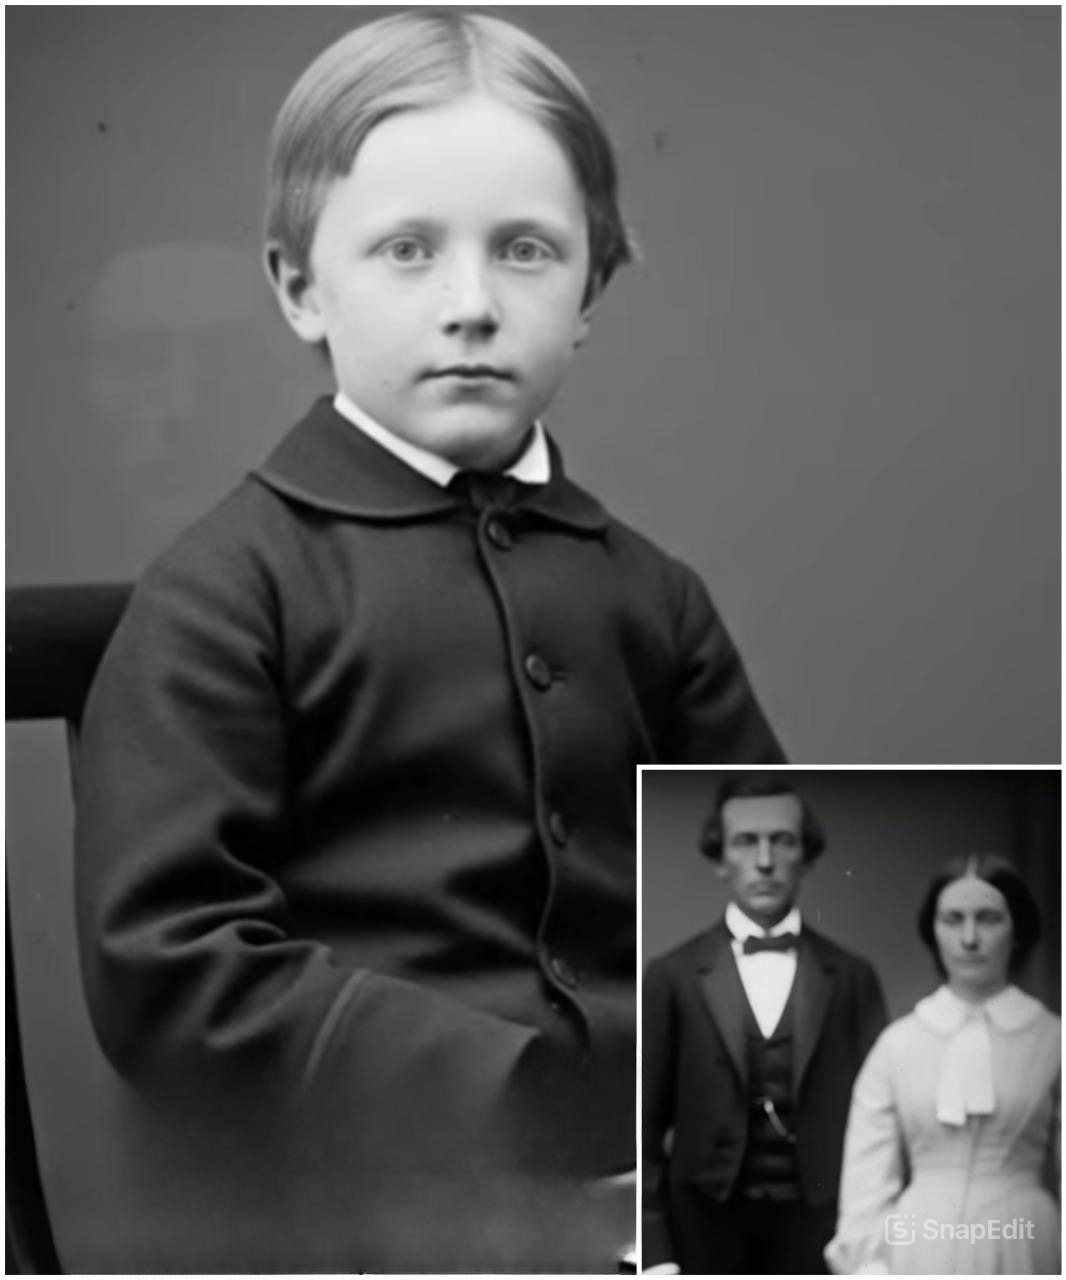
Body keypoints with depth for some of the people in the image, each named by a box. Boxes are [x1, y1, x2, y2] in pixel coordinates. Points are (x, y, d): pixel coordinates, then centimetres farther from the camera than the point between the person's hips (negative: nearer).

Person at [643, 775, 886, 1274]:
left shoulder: (850, 977, 4)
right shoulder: (672, 976, 2)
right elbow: (646, 1126, 2)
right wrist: (654, 1249, -5)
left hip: (817, 1226, 1)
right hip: (707, 1225, 0)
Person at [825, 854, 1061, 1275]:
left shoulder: (1051, 1040, 1)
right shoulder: (898, 1043, 3)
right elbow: (868, 1177, 3)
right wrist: (867, 1266, -4)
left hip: (1019, 1252, -1)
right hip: (920, 1253, 1)